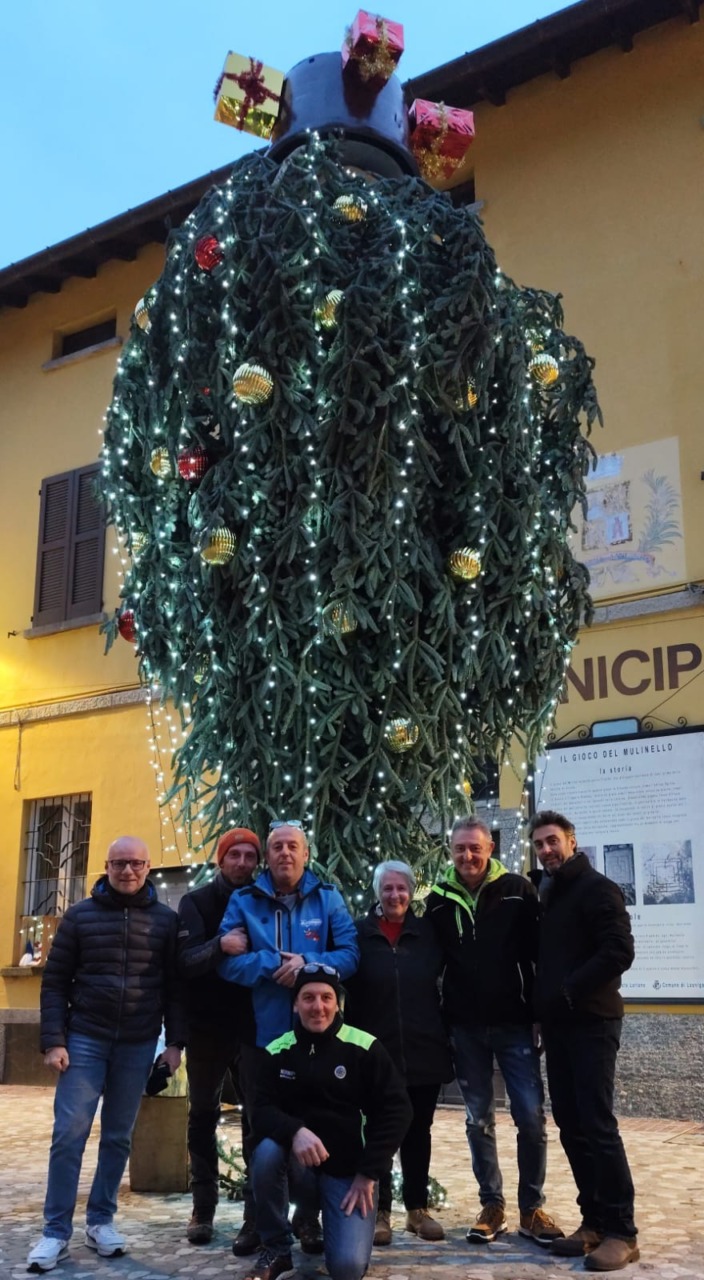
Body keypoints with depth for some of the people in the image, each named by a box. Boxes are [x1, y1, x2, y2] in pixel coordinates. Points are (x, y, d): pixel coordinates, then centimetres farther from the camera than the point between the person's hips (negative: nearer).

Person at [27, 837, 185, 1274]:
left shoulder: (166, 920, 3)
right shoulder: (81, 915, 1)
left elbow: (175, 987, 4)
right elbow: (55, 982, 1)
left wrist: (175, 1042, -3)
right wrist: (54, 1041, -7)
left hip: (138, 1045, 1)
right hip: (85, 1039, -1)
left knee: (118, 1137, 9)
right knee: (69, 1134, -4)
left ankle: (101, 1220, 22)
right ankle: (57, 1232, 5)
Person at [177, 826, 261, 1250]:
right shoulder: (197, 901, -3)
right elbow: (187, 960, -17)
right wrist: (220, 946, -35)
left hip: (253, 1027, 0)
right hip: (206, 1025, 0)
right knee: (203, 1116, 10)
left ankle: (257, 1217, 0)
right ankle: (204, 1209, 23)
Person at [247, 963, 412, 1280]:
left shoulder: (364, 1048, -9)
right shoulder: (277, 1051, -3)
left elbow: (396, 1110, -7)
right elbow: (262, 1111, -10)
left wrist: (368, 1174, -10)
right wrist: (295, 1132, -33)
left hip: (350, 1172, -1)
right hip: (300, 1167, 2)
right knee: (267, 1150, -31)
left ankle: (322, 1216, 17)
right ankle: (276, 1250, -7)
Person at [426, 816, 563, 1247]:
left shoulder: (518, 890, -5)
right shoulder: (439, 900, 2)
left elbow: (540, 951, -4)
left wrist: (542, 1012, -7)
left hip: (515, 1023, -2)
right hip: (466, 1028, 2)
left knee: (532, 1119, 0)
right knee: (479, 1121, 9)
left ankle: (532, 1208, 14)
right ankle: (492, 1206, 21)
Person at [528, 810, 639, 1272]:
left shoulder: (598, 889, -8)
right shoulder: (547, 894, 15)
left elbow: (619, 952, -18)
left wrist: (569, 991, -18)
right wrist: (543, 1002, 8)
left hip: (591, 1022, -8)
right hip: (558, 1025, 8)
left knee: (598, 1125, -8)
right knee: (572, 1126, 8)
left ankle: (621, 1231, 0)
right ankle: (594, 1220, 17)